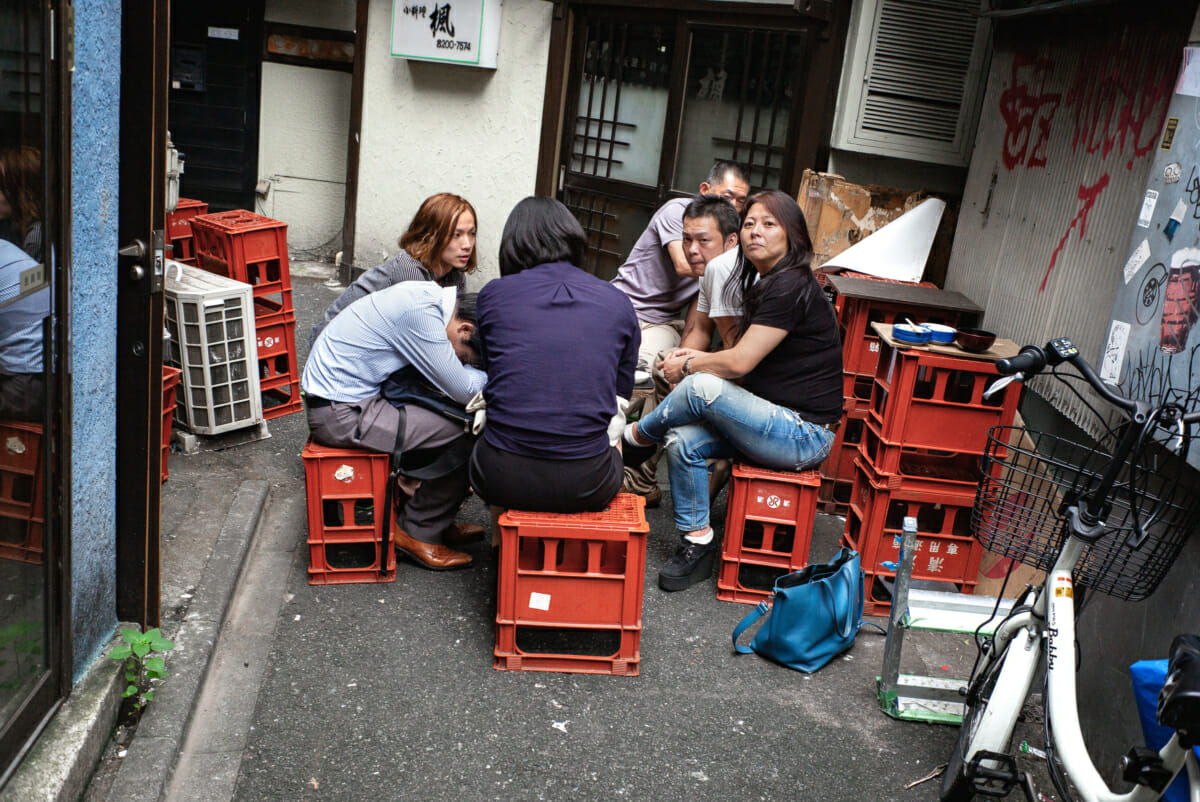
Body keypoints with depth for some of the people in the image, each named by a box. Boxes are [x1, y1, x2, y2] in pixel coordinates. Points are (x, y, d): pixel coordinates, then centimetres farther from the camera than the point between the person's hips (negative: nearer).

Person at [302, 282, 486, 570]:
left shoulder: (427, 295, 4)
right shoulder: (421, 312, -25)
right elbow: (464, 391, -19)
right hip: (340, 414, -10)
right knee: (458, 434, -14)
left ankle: (438, 521, 17)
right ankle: (418, 532, 4)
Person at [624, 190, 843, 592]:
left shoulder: (791, 287, -17)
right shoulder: (763, 282, 13)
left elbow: (739, 362, -21)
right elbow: (748, 356, 20)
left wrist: (688, 367, -5)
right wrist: (696, 357, 4)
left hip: (805, 434, -9)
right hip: (776, 424, 9)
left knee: (701, 387, -25)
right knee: (682, 441, -11)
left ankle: (635, 437, 3)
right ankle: (697, 544, -2)